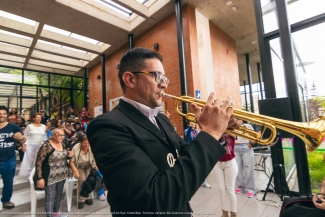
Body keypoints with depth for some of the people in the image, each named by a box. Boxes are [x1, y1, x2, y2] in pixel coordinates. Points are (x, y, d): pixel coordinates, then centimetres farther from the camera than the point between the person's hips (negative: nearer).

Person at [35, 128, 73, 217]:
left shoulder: (63, 144, 3)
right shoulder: (46, 146, -18)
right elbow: (38, 162, -16)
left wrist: (69, 155, -5)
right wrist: (40, 178, -18)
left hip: (62, 175, 7)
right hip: (50, 177, -7)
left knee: (58, 195, 19)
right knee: (50, 196, 0)